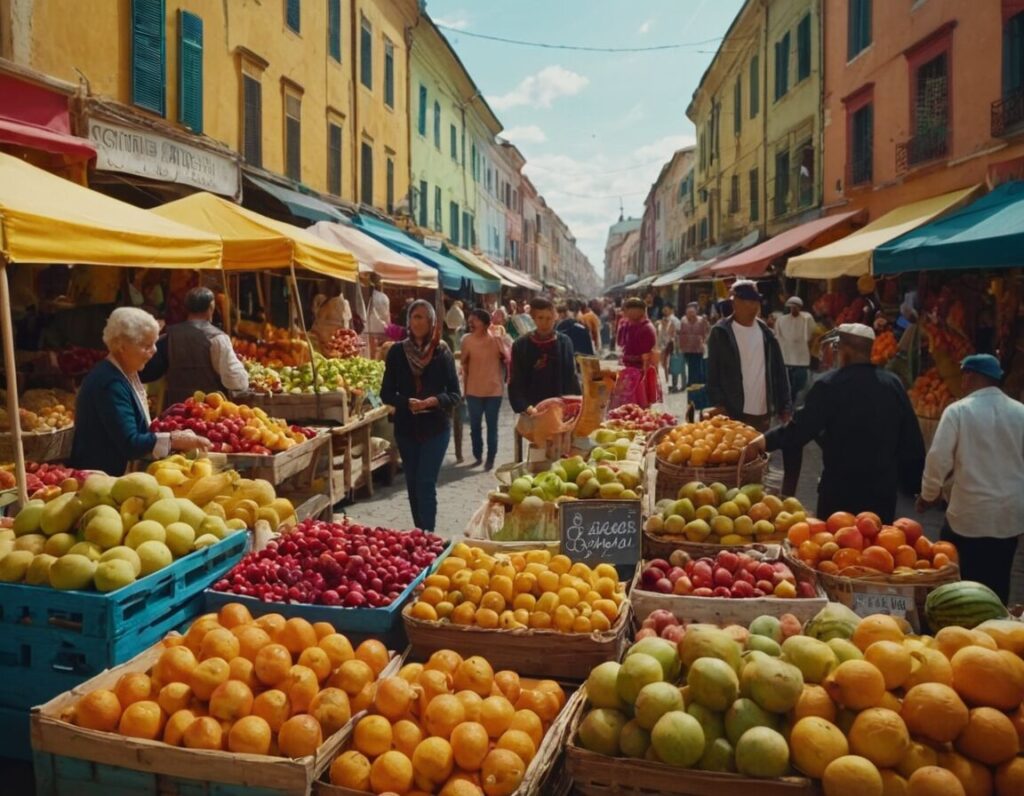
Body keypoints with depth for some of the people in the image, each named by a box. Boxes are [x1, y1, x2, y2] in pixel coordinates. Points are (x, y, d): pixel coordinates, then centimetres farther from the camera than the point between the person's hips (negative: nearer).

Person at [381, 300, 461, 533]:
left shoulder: (442, 352, -5)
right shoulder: (397, 352, -1)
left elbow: (455, 394, -3)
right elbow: (386, 393, 0)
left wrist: (435, 401, -22)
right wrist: (407, 403, -18)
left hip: (436, 427, -3)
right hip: (406, 427, 3)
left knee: (426, 483, -8)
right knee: (413, 484, 12)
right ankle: (420, 534, 26)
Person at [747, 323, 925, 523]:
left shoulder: (830, 385, -15)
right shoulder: (893, 384, 1)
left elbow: (800, 430, -14)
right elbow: (912, 440, 5)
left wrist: (767, 440, 2)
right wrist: (912, 484, 16)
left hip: (841, 488, -4)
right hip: (883, 488, 4)